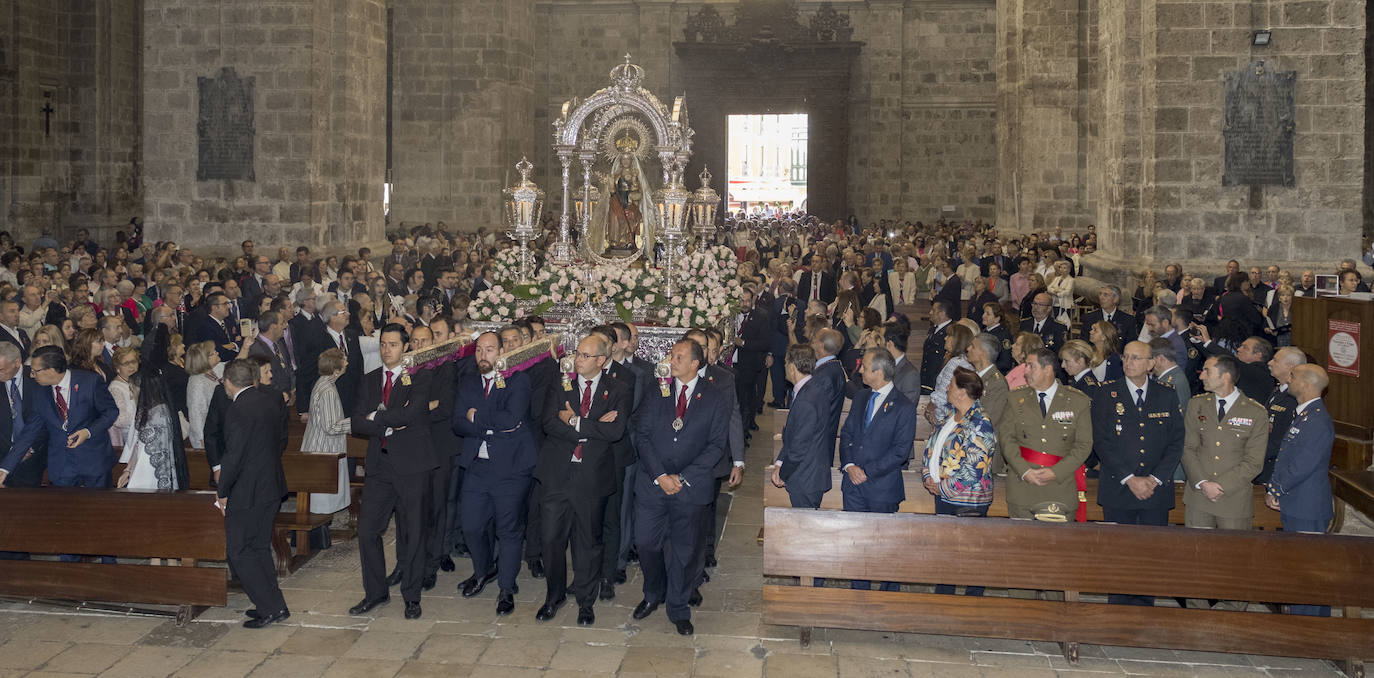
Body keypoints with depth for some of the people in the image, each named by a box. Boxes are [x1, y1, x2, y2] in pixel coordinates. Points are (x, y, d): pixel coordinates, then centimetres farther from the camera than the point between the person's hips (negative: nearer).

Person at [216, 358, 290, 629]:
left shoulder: (237, 410, -19)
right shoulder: (274, 402, 5)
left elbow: (234, 455, -19)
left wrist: (223, 492, -8)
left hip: (246, 492, -8)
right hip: (272, 487, 8)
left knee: (239, 552, 3)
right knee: (260, 547, 19)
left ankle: (271, 608, 0)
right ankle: (273, 605, 22)